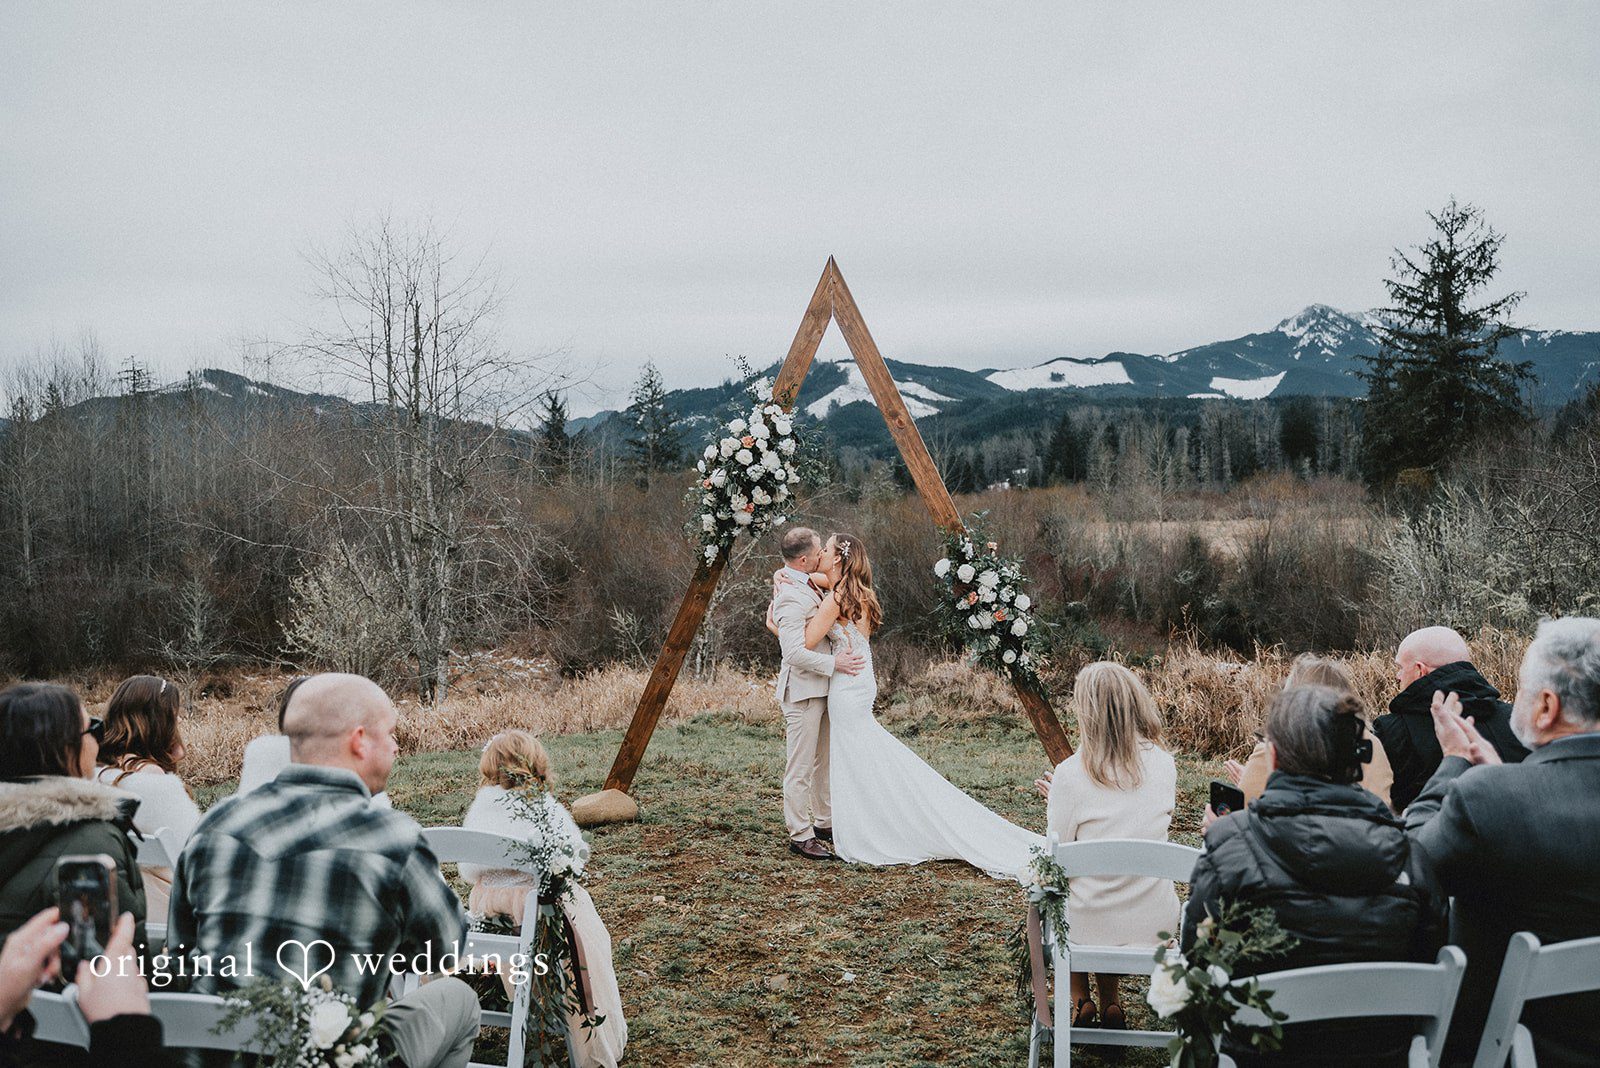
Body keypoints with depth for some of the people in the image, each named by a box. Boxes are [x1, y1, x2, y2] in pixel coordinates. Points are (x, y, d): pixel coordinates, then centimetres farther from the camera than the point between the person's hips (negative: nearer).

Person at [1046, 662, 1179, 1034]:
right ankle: (1110, 1003, 33)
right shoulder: (1164, 765, -6)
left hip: (1089, 929, -3)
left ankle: (1081, 1002, 28)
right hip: (1155, 926, 4)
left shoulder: (1070, 774, -19)